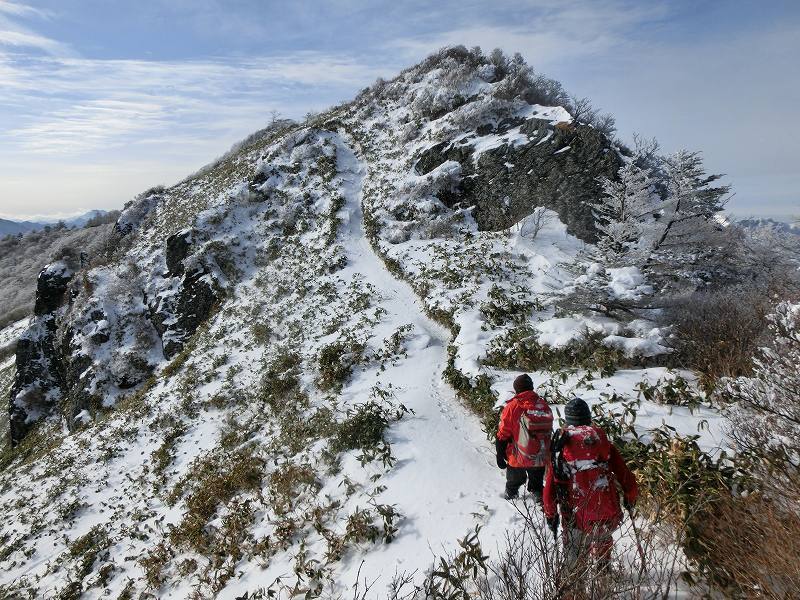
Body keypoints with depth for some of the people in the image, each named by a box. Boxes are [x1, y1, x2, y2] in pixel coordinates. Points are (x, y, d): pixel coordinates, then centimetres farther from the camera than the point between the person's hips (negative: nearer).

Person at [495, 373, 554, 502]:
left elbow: (503, 435, -13)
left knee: (513, 481, 23)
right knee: (537, 483, 24)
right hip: (540, 459, 2)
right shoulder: (544, 405, -6)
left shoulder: (512, 407, -18)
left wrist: (500, 456, -1)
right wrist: (547, 454, 19)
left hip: (517, 459, -2)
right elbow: (549, 431, 5)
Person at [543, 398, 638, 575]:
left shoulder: (560, 444, -3)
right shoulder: (601, 439, -1)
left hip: (576, 518, -2)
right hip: (608, 516, 2)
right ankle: (603, 569, 46)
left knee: (574, 556, 19)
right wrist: (630, 496, 23)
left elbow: (551, 482, -2)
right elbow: (623, 472, 4)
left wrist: (550, 514, 8)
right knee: (603, 540, 31)